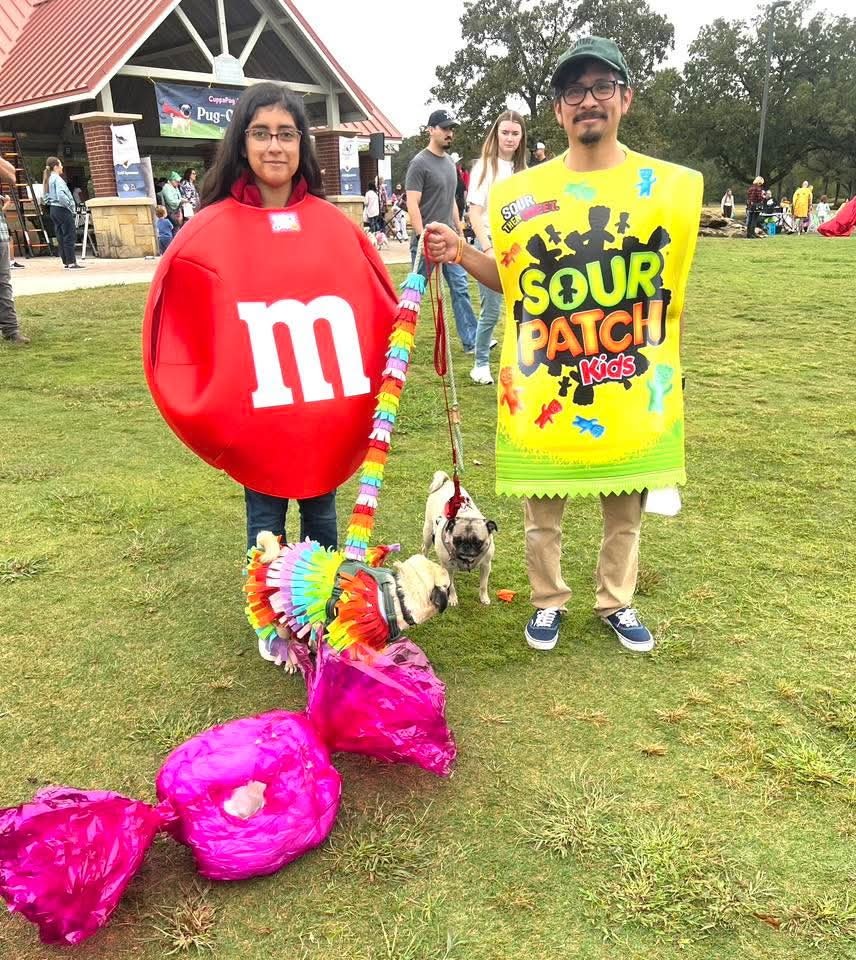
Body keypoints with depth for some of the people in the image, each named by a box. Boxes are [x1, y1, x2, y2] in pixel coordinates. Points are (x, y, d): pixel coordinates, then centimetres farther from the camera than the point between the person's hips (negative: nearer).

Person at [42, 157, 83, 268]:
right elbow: (61, 195, -24)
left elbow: (44, 197, 18)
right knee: (69, 236, -6)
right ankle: (72, 262, -7)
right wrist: (71, 208, -15)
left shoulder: (47, 179, 14)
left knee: (61, 236, 10)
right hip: (62, 209, -9)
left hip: (53, 209, 9)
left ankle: (66, 262, 13)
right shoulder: (57, 179, -13)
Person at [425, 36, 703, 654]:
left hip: (634, 390, 1)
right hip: (546, 389, 0)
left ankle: (616, 603, 38)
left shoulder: (670, 186, 0)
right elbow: (513, 281, 8)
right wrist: (461, 255, -8)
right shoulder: (522, 192, 0)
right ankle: (549, 603, 34)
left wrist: (669, 376, 3)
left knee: (626, 509, 15)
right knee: (543, 511, 11)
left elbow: (673, 288, 7)